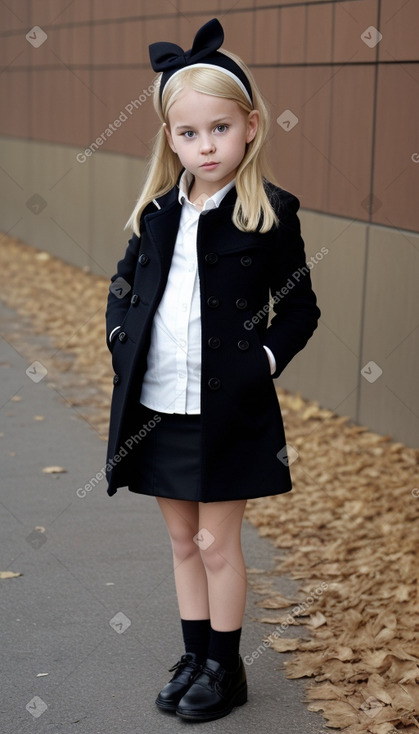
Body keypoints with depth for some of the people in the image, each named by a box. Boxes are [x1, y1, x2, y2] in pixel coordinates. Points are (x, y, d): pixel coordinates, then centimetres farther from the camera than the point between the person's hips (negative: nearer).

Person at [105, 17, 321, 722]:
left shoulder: (271, 214, -8)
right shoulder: (157, 210, 5)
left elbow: (300, 310, -2)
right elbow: (125, 282, 18)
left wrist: (263, 362, -15)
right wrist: (120, 336, 1)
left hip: (227, 411, -5)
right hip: (156, 407, 5)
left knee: (217, 543, 6)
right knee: (183, 541, 16)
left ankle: (226, 668, 23)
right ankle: (195, 656, 31)